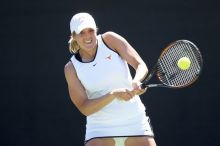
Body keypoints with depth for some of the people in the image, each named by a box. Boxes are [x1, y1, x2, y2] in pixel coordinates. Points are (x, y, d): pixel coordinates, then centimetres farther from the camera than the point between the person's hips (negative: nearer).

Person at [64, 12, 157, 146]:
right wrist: (114, 94, -25)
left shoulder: (109, 40, -4)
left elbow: (141, 66, -9)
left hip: (135, 123, 1)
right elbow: (84, 108, -11)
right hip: (100, 129, -1)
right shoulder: (71, 68, -5)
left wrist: (136, 82, -32)